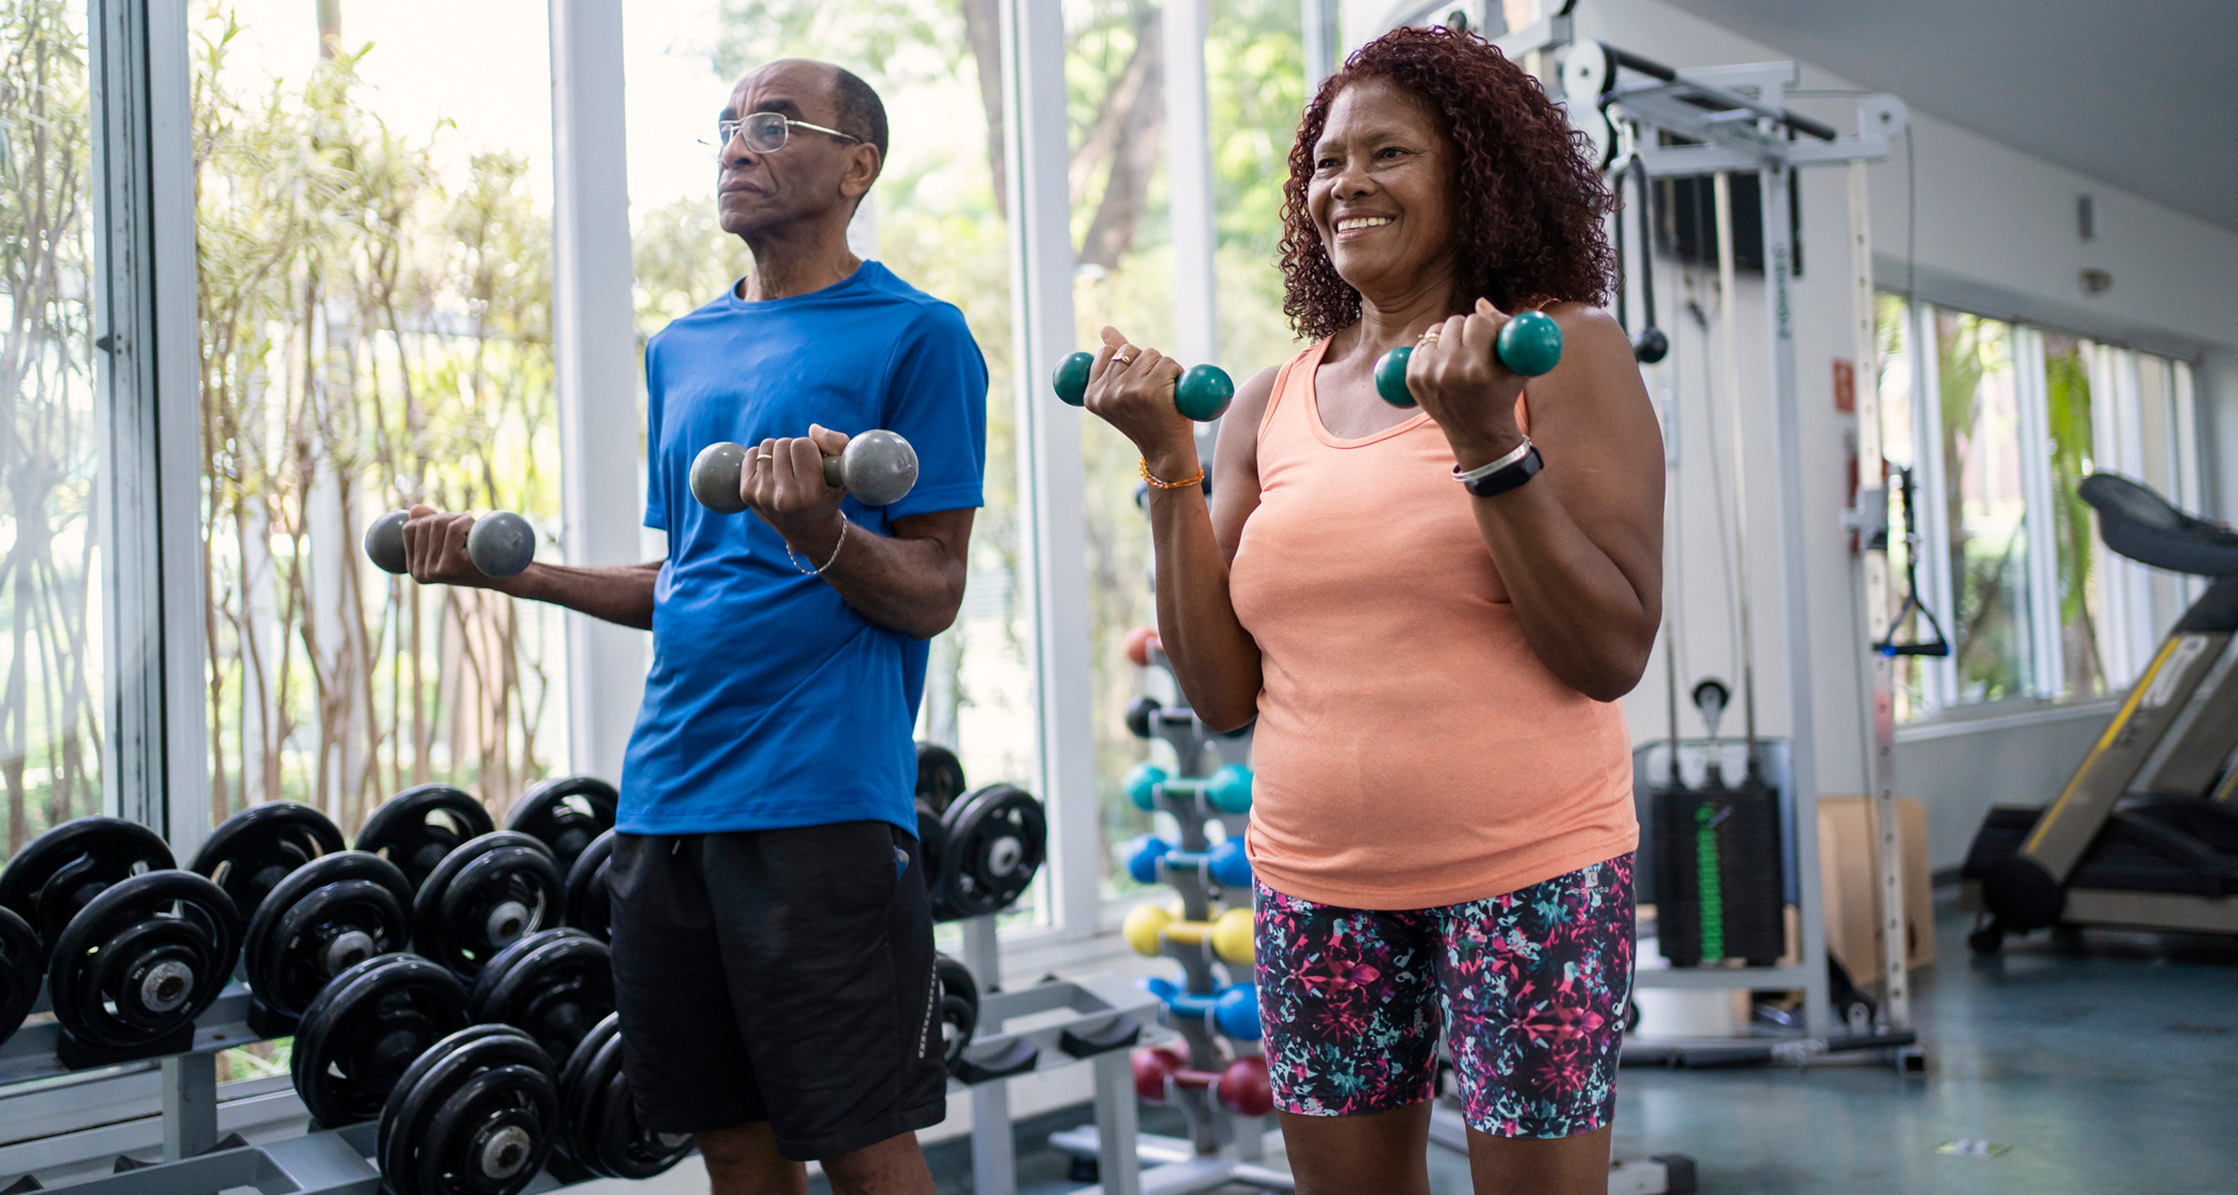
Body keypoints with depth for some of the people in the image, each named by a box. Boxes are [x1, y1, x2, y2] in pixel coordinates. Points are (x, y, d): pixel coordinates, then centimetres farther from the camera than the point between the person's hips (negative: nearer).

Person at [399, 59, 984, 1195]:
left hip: (820, 798, -6)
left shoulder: (916, 335, -3)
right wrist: (510, 568, 12)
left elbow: (932, 594, -7)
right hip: (665, 793, 7)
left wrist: (822, 534, -26)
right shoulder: (682, 348, 17)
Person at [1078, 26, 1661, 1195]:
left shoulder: (1563, 353, -3)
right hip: (1316, 878, 4)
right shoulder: (1266, 407, 7)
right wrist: (1168, 459, -2)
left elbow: (1613, 654, -10)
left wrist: (1485, 441, -19)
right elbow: (1222, 695, 5)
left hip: (1526, 869, -4)